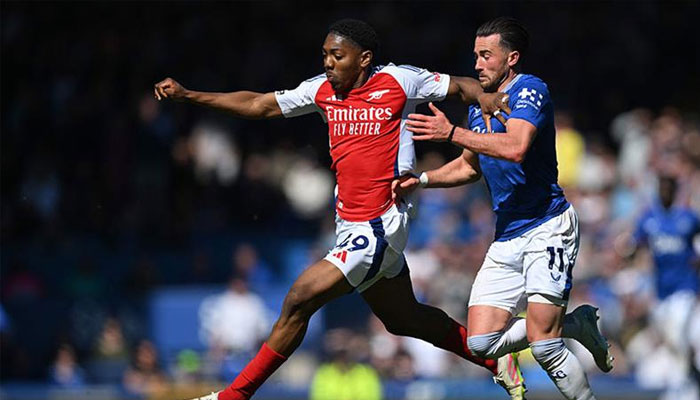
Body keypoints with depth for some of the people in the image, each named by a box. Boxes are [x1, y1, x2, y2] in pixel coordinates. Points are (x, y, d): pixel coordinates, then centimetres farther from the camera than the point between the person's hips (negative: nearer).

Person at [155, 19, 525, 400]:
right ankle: (495, 358, 35)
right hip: (348, 223, 7)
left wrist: (484, 95, -19)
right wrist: (186, 94, 8)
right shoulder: (322, 89, 7)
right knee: (402, 318, 19)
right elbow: (259, 105, 12)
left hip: (379, 227, -7)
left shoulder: (398, 80, -8)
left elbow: (459, 85, 3)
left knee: (299, 300, -13)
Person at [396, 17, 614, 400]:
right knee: (482, 343, -1)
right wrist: (422, 179, 13)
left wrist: (452, 134, -27)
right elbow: (470, 166, 29)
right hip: (507, 238, 8)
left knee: (543, 346, -17)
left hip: (547, 228, -8)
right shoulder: (478, 107, 13)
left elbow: (516, 147, -31)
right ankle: (578, 323, 17)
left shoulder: (530, 91, -12)